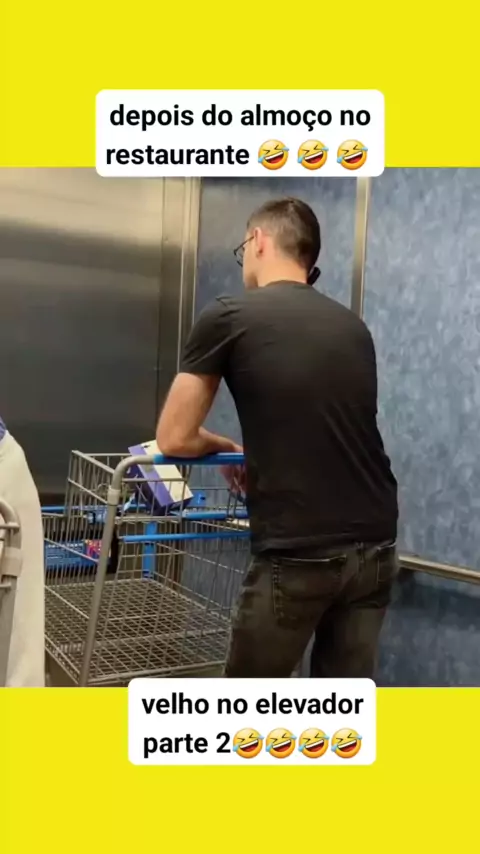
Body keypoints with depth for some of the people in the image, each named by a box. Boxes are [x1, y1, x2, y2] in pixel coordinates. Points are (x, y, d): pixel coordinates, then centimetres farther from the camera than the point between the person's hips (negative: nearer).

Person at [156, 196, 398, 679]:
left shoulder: (229, 317, -3)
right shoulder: (353, 326, 13)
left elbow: (174, 440, 1)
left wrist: (224, 448, 20)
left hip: (299, 555, -6)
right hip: (375, 546, 6)